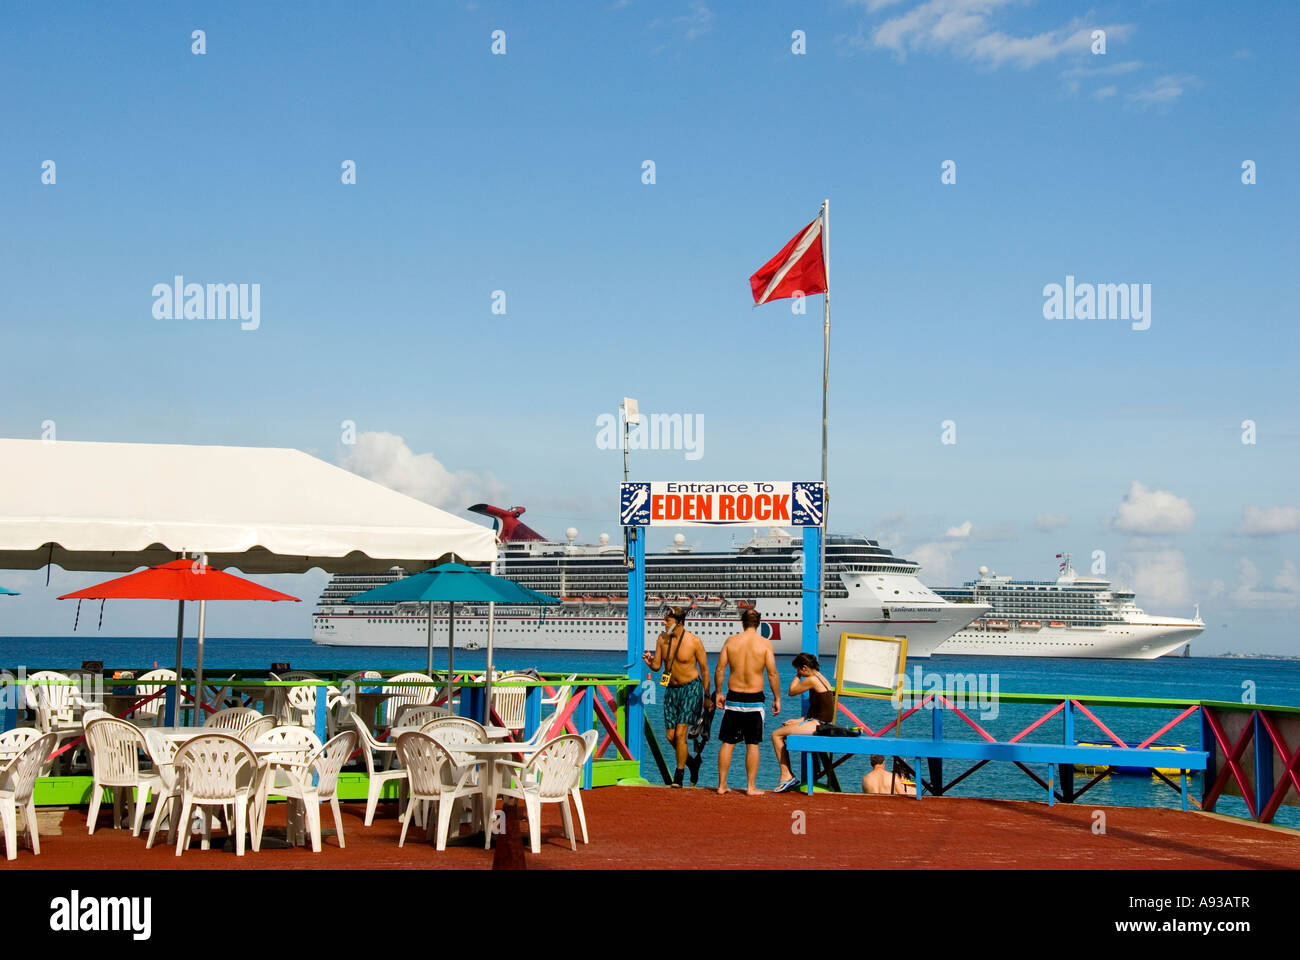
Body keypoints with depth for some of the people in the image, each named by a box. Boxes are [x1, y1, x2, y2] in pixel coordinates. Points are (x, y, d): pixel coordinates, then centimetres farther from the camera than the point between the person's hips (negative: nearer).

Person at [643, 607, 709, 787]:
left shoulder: (694, 641, -11)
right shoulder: (663, 638, 1)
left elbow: (704, 669, -3)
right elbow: (657, 665, 6)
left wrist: (707, 696, -3)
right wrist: (649, 662, -17)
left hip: (691, 688, -5)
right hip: (671, 689, 5)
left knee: (680, 733, -12)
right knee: (671, 736, 5)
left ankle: (678, 776, -1)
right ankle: (692, 763, 30)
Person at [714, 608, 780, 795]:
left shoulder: (731, 641, 0)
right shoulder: (764, 643, -6)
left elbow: (720, 670, 0)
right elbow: (772, 674, -8)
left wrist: (719, 693, 12)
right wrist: (777, 698, 1)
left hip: (733, 697, 2)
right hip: (755, 699, -2)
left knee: (727, 743, 9)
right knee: (752, 745, 6)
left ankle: (722, 784, 12)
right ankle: (751, 786, 8)